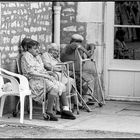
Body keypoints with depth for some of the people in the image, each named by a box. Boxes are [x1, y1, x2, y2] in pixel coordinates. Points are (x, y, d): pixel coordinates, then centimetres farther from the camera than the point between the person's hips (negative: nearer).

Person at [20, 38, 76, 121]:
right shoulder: (26, 56, -7)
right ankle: (49, 113, -28)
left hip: (42, 79, 10)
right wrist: (45, 76, -19)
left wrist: (48, 73, 3)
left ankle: (65, 110, -5)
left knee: (62, 86, -4)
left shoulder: (37, 56, 22)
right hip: (34, 80, -10)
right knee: (54, 87, -31)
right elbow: (31, 72, -17)